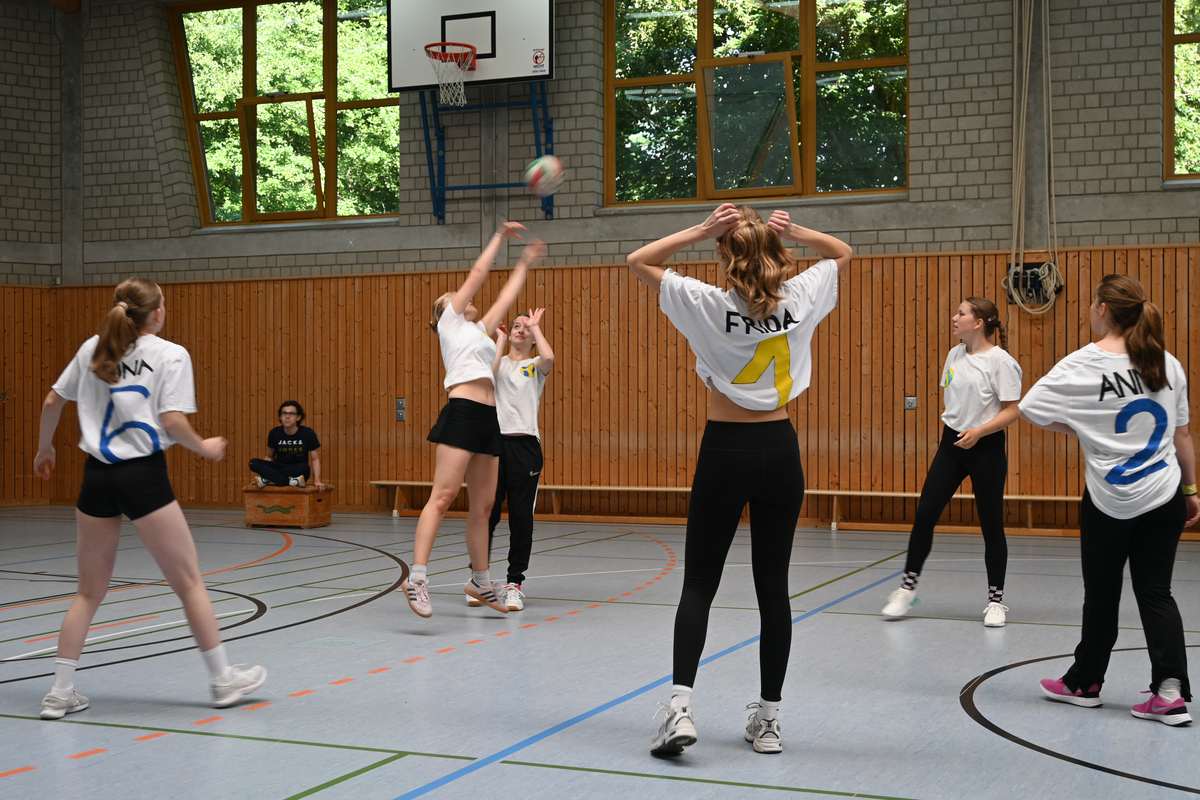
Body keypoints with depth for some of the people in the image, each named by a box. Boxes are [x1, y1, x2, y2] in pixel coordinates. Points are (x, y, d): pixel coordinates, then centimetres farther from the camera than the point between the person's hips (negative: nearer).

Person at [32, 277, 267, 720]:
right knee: (189, 582, 7)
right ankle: (223, 679, 14)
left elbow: (52, 402, 14)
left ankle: (61, 692, 14)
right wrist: (205, 448, 4)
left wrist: (44, 449, 29)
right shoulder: (171, 355, -4)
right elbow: (172, 421, -13)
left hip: (97, 477, 5)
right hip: (143, 474, -5)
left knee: (89, 590, 15)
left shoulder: (92, 349, 11)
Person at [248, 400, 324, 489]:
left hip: (297, 471, -2)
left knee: (304, 468, -38)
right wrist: (262, 473, -3)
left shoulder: (308, 433, -6)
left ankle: (268, 479, -26)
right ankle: (290, 481, -34)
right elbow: (270, 457, 10)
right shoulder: (274, 433, 0)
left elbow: (315, 459, -4)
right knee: (254, 463, -23)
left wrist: (317, 480, -16)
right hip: (279, 467, 2)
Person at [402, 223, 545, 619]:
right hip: (462, 412, -8)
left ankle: (480, 581, 16)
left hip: (488, 421, 8)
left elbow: (505, 297, 35)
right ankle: (417, 578, -23)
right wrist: (500, 237, 17)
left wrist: (525, 264, 40)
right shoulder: (450, 321, 9)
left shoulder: (479, 330, 28)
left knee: (483, 505, 9)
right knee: (443, 495, -17)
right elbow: (477, 274, 9)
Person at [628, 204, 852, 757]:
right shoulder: (799, 299, -2)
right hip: (780, 448, 2)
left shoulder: (709, 304, -10)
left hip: (726, 449, -2)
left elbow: (639, 261, 1)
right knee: (772, 585, 8)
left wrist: (701, 231, -8)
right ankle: (768, 719, 13)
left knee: (699, 583, 5)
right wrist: (794, 233, 1)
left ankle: (680, 707, -8)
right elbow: (842, 252, 17)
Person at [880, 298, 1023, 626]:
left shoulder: (1001, 361, -13)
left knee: (991, 524, 3)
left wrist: (979, 431, -23)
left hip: (986, 447, -6)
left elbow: (1012, 410, -15)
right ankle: (907, 588, 11)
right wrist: (953, 423, 14)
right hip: (952, 443, 6)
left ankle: (996, 599, 16)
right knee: (925, 513, 1)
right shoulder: (955, 355, 7)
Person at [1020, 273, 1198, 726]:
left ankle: (1085, 683, 25)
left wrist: (1075, 429, 4)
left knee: (1102, 595, 10)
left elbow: (1029, 409, -10)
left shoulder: (1084, 366, -12)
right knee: (1156, 593, 8)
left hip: (1109, 503, -3)